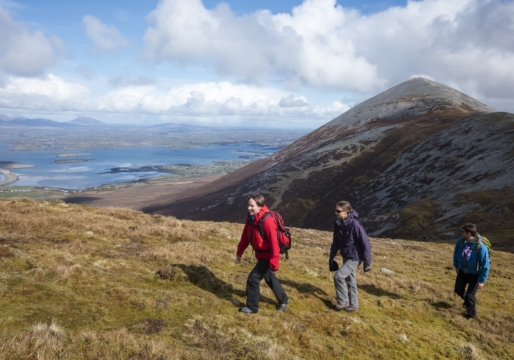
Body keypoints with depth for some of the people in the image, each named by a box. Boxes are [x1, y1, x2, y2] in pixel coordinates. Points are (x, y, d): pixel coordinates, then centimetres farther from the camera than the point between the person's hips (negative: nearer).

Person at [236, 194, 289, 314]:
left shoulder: (267, 221, -30)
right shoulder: (251, 218, -5)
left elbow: (274, 243, -30)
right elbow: (245, 236, 6)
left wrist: (274, 263, -29)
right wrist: (239, 252, 11)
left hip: (267, 256, -9)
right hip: (260, 254, 9)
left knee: (253, 278, -6)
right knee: (269, 278, 23)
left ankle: (252, 307, 13)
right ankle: (283, 299, 43)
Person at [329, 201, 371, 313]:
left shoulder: (354, 225, -27)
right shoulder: (338, 224, -5)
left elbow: (366, 244, -21)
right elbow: (336, 241, 9)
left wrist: (367, 262, -17)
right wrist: (332, 256, 14)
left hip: (355, 258, -7)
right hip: (345, 257, 7)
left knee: (338, 276, -11)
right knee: (350, 280, 16)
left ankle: (343, 302, 9)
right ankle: (353, 305, 31)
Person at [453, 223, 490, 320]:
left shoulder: (481, 247, -34)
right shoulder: (460, 241, -18)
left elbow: (485, 265, -23)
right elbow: (456, 253, 4)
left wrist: (482, 280, -18)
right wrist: (456, 266, 14)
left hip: (475, 274, -5)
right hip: (462, 271, 5)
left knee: (469, 295, 2)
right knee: (458, 290, 19)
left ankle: (471, 314, 29)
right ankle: (467, 301, 52)